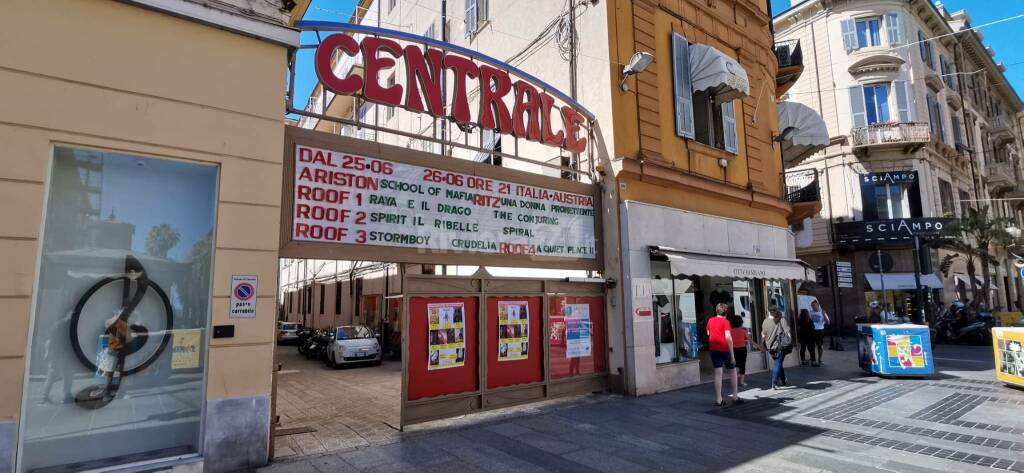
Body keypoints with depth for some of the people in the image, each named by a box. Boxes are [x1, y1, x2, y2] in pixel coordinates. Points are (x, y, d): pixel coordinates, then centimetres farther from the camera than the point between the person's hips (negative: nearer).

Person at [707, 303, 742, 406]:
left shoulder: (710, 320, 6)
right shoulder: (725, 321, -9)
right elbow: (728, 337, -18)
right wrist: (732, 354, -16)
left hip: (713, 348, 4)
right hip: (724, 348, -4)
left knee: (718, 373, 4)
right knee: (732, 371, 15)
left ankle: (718, 400, 2)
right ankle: (735, 397, 20)